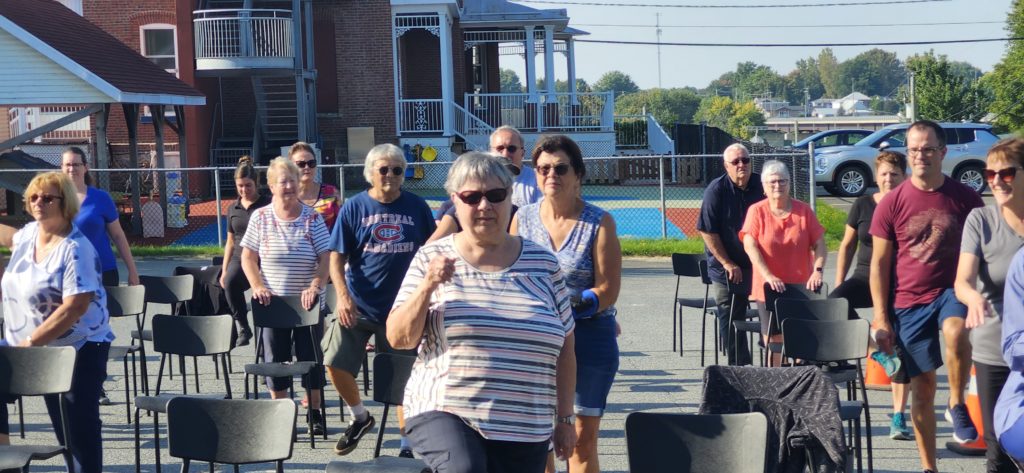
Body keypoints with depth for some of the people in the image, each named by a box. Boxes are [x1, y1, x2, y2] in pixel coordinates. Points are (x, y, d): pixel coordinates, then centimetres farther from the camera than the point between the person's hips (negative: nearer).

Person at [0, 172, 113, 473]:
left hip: (78, 349, -7)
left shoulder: (76, 248, -20)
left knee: (79, 429, -5)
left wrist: (30, 342, -26)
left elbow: (75, 307, -27)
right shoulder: (29, 233, 5)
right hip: (27, 346, 7)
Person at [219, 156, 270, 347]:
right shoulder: (234, 208, 15)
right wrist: (224, 269, 15)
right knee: (230, 282, -29)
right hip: (240, 259, 3)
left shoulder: (267, 205, 0)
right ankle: (242, 327, -15)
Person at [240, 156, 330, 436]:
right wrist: (257, 286, -11)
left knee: (311, 356, 5)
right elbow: (248, 257, 3)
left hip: (307, 303, -1)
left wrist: (315, 286, -19)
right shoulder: (260, 218, 0)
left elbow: (326, 258, -5)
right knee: (275, 358, 6)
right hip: (273, 303, 1)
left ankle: (314, 412, 18)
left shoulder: (312, 218, -2)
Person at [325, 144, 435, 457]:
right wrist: (343, 295, -17)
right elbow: (336, 257, -4)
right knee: (336, 364, -1)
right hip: (358, 306, 0)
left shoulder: (417, 207, 1)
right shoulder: (354, 208, -2)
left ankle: (407, 446, 17)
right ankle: (359, 417, 26)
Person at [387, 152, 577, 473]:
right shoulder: (431, 259, 3)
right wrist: (427, 287, -15)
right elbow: (398, 339, -1)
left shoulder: (542, 263, 7)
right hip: (443, 411, -2)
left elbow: (564, 347, 13)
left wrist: (565, 418, 12)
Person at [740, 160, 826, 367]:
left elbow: (819, 244, 3)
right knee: (772, 340, 1)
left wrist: (817, 270, -14)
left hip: (801, 288, 1)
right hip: (769, 288, -1)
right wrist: (769, 276, -20)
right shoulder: (756, 211, -2)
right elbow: (750, 246, -11)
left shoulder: (804, 210, 3)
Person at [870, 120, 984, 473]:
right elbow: (879, 263, 1)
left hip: (953, 291, -1)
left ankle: (957, 404, -11)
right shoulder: (892, 203, -3)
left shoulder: (965, 198, -1)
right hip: (909, 302, 1)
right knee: (922, 387, 5)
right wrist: (881, 318, -4)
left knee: (955, 332, -36)